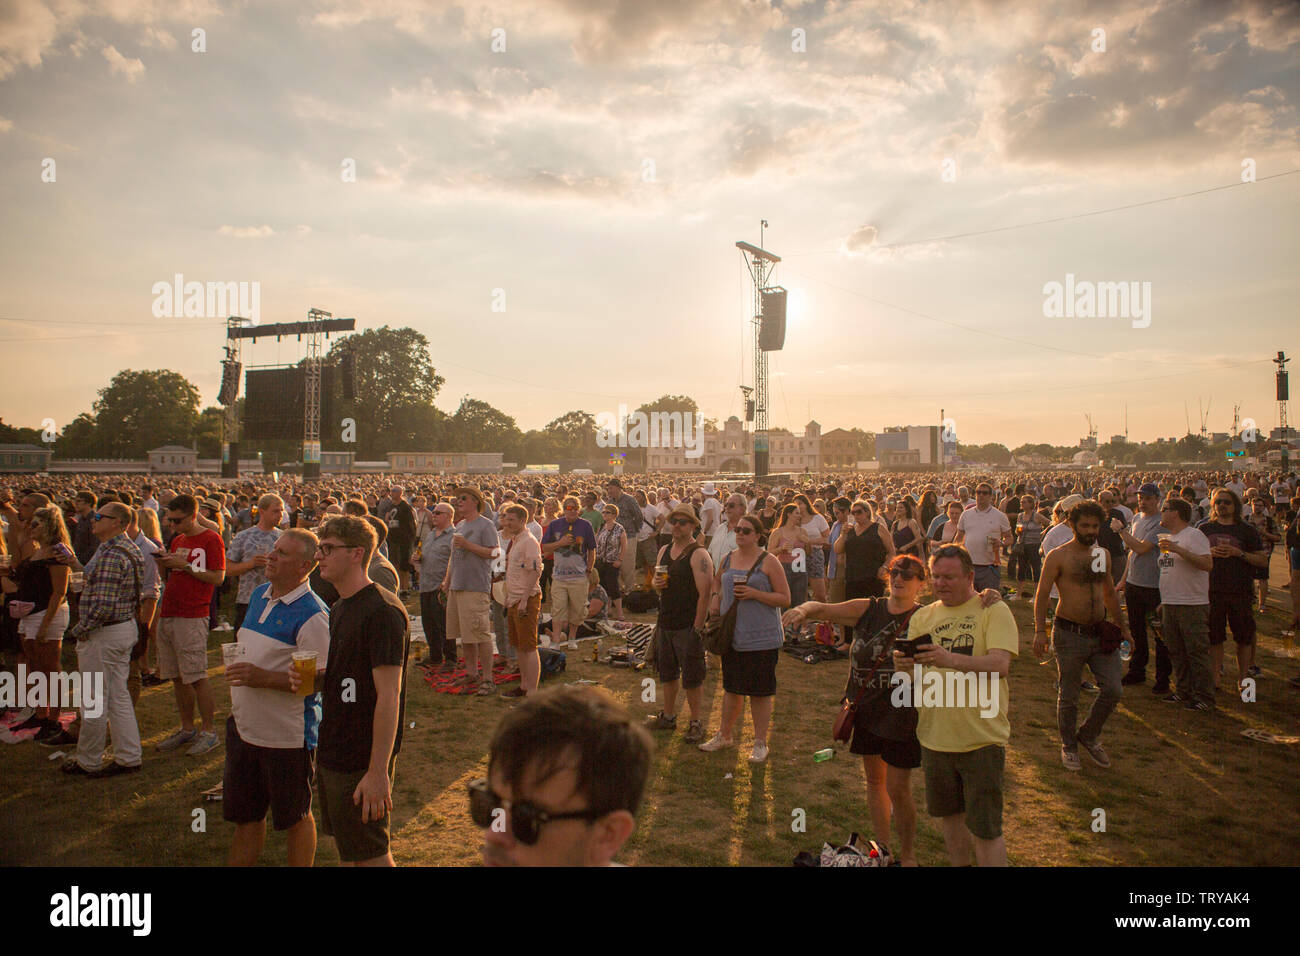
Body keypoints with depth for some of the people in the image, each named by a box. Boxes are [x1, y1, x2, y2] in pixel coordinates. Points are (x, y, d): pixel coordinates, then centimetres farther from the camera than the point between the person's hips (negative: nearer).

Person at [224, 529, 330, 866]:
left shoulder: (312, 615, -20)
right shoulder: (258, 595, 7)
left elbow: (322, 679, -23)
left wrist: (265, 678, -29)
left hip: (287, 736, -8)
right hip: (244, 726, 8)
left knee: (295, 819, 10)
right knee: (244, 815, 21)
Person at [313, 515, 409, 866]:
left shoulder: (382, 611, -21)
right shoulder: (340, 610, 10)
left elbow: (388, 696, -23)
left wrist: (378, 772, -24)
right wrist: (312, 677, 5)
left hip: (362, 761, -9)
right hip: (332, 753, 9)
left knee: (370, 856, 4)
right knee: (346, 852, 20)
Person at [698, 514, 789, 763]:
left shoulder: (768, 561, -8)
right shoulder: (727, 559, 8)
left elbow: (785, 599, -9)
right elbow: (717, 580, 29)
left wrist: (755, 594, -19)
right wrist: (716, 597, 9)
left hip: (761, 637, -5)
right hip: (731, 635, 5)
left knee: (760, 691, 3)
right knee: (731, 687, 16)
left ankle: (760, 743, 16)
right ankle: (724, 735, 31)